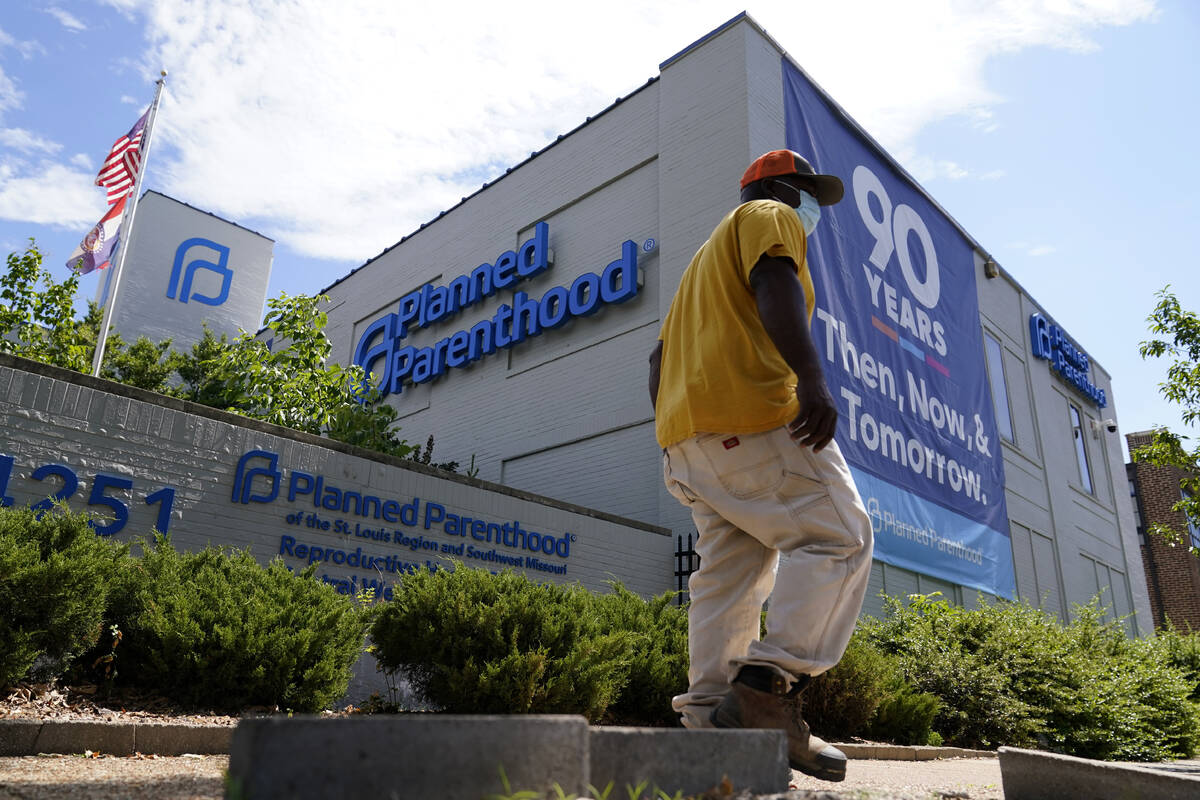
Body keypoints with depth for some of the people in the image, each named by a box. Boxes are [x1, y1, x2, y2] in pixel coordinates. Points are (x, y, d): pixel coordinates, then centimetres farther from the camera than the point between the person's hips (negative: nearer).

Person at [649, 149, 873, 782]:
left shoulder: (705, 258, 36)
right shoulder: (772, 217, 10)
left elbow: (660, 356, 29)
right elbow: (775, 283, -13)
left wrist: (675, 440, 25)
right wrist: (811, 377, -26)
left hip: (682, 430, 9)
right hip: (750, 410, -9)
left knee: (730, 574, 6)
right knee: (839, 538, -8)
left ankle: (709, 719, 1)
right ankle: (769, 686, -19)